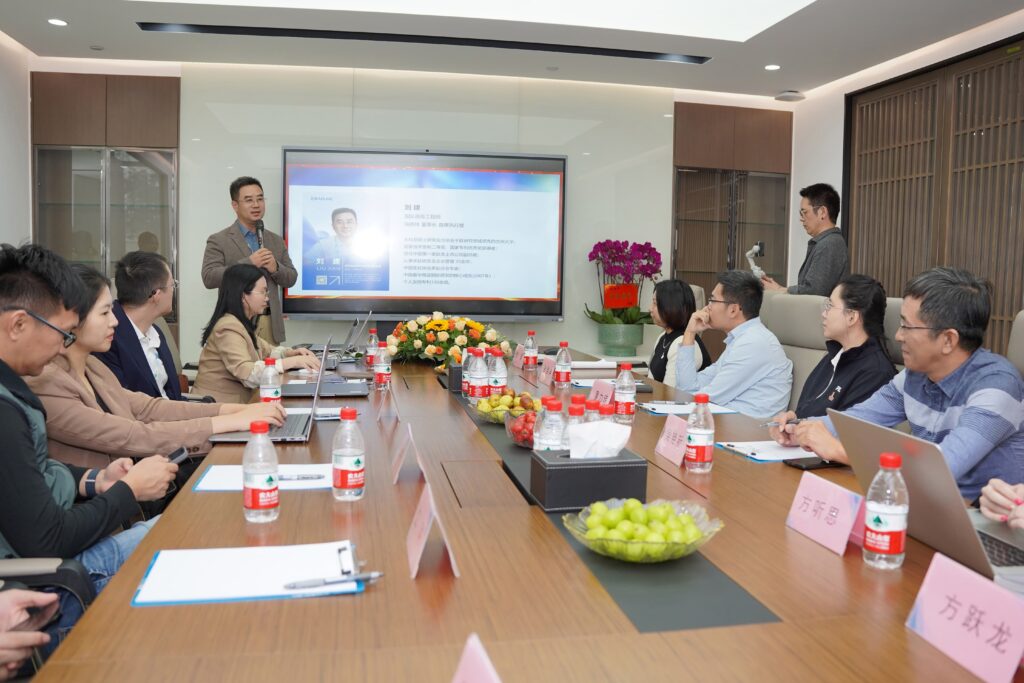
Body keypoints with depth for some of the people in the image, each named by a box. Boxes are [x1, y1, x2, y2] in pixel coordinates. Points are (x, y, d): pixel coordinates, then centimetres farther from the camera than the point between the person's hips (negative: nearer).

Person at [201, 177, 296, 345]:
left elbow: (291, 279, 14)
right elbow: (209, 278, -9)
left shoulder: (276, 241, 15)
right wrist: (248, 263, -16)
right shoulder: (218, 241, 1)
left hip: (270, 324, 4)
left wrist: (275, 268, -8)